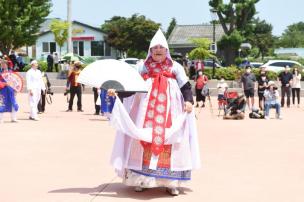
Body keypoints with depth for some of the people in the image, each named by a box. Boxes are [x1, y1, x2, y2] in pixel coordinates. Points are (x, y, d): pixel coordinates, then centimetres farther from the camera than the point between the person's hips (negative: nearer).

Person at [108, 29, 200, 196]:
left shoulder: (175, 67, 9)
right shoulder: (142, 67, 11)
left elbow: (186, 86, 4)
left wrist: (188, 100, -14)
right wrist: (117, 91, -8)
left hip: (169, 111, -1)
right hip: (146, 111, 1)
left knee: (167, 143, -2)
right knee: (144, 141, -1)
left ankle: (171, 182, 3)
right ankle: (141, 179, 8)